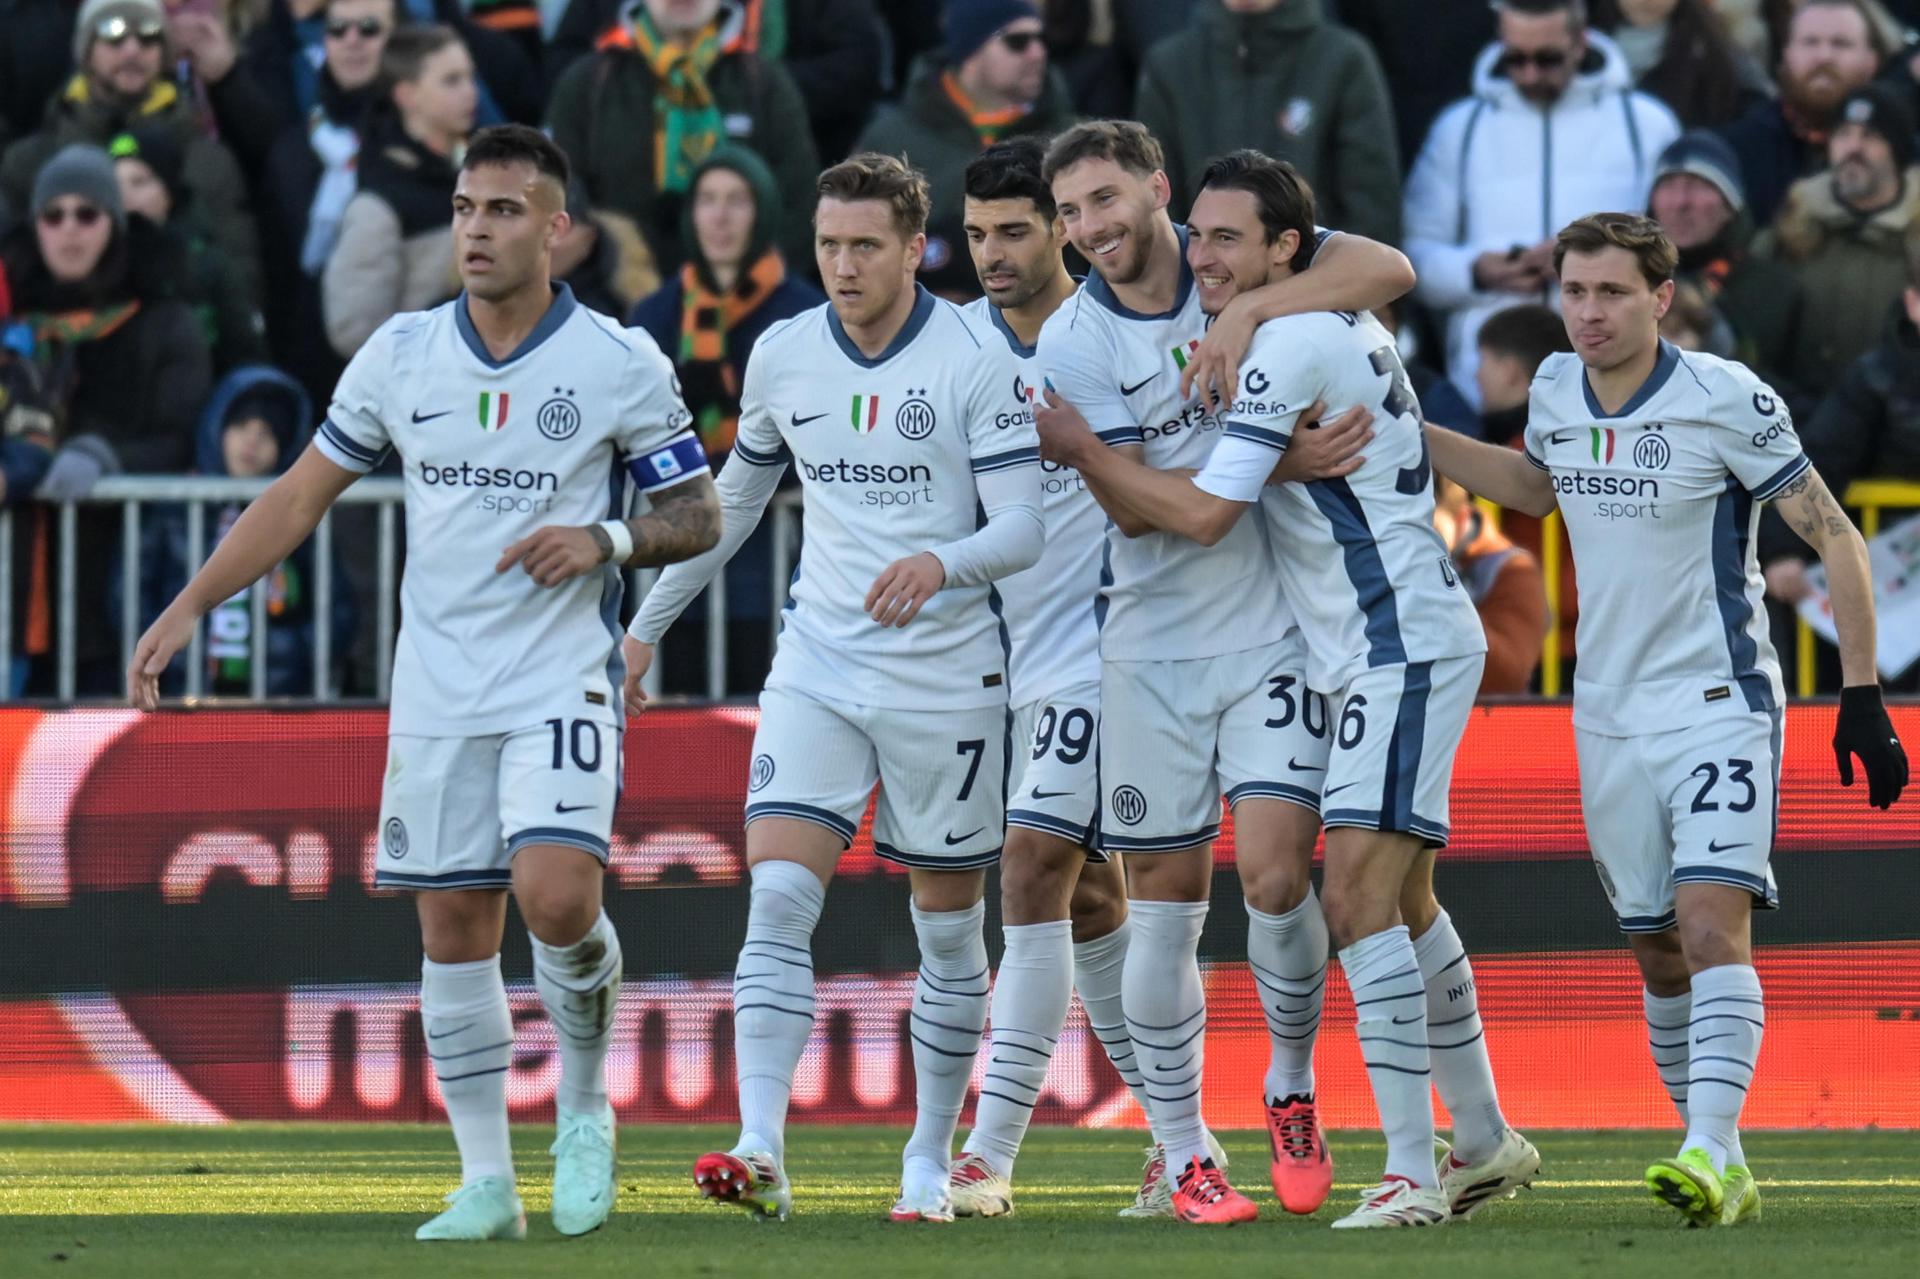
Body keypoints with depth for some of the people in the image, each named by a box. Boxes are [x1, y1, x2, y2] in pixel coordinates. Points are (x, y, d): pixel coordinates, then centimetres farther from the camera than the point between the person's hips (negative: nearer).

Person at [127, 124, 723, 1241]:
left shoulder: (621, 364, -5)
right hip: (438, 689, 4)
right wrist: (190, 608, 5)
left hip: (562, 685, -4)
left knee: (556, 894, -21)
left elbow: (699, 514, 3)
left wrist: (607, 539, -17)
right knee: (454, 928, 3)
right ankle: (487, 1183, 11)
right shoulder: (402, 353, 4)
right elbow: (303, 495, 11)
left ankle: (586, 1108, 5)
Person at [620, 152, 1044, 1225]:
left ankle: (933, 1160, 21)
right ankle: (761, 1156, -23)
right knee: (777, 901, -14)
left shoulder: (976, 358, -9)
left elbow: (1024, 525, -13)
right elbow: (733, 501, 19)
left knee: (949, 927, 8)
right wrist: (647, 626, 23)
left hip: (947, 679, -3)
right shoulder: (783, 356, 4)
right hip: (818, 667, 3)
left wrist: (941, 562, -33)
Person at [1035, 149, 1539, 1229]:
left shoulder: (1290, 342, -15)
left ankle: (1412, 1174, -21)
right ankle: (1486, 1143, 26)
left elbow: (1203, 513, -17)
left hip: (1401, 648, -11)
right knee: (1403, 903, 17)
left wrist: (1084, 450, -7)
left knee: (1359, 898, -17)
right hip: (1403, 644, 11)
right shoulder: (1339, 323, 13)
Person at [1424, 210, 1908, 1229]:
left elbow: (1835, 537, -7)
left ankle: (1708, 1154, -32)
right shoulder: (1556, 392, 4)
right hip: (1610, 717, 6)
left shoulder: (1726, 400, -13)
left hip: (1720, 707, -6)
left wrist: (1862, 696, -11)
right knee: (1658, 957, 7)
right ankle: (1727, 1171, 16)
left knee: (1712, 923, -21)